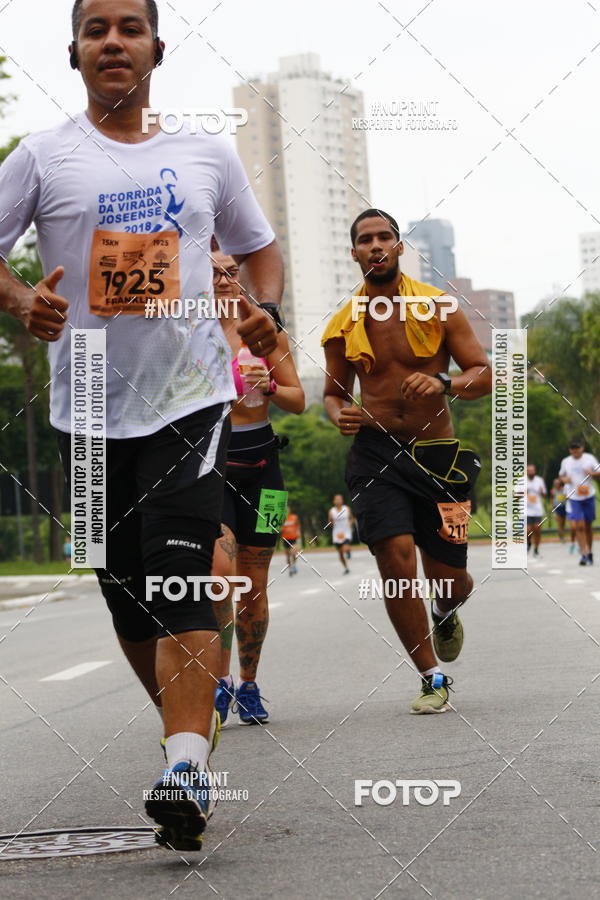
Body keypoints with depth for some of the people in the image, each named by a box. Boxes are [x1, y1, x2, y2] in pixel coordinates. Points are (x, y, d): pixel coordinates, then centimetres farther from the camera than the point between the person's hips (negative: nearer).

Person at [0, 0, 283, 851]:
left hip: (191, 397, -1)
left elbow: (259, 248, 20)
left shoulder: (207, 154, 9)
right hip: (92, 405, 1)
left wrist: (265, 310, -1)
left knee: (180, 579, -17)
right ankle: (194, 720, 31)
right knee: (125, 591, 8)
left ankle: (186, 770, -25)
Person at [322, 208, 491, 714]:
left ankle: (446, 612, 43)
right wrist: (340, 415, -5)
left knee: (450, 580, 2)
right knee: (395, 556, -19)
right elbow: (334, 391, 18)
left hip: (437, 454, 0)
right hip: (375, 452, 0)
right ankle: (433, 678, -4)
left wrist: (444, 383, -20)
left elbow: (486, 375, 0)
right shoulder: (343, 326, 5)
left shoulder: (438, 307, 0)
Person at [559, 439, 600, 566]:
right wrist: (564, 479, -4)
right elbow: (561, 475, 19)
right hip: (573, 497, 0)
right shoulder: (565, 462, 4)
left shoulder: (590, 458, -2)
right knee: (579, 526, -10)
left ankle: (590, 552, 23)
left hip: (588, 496, 0)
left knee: (588, 526, 9)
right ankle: (583, 554, -9)